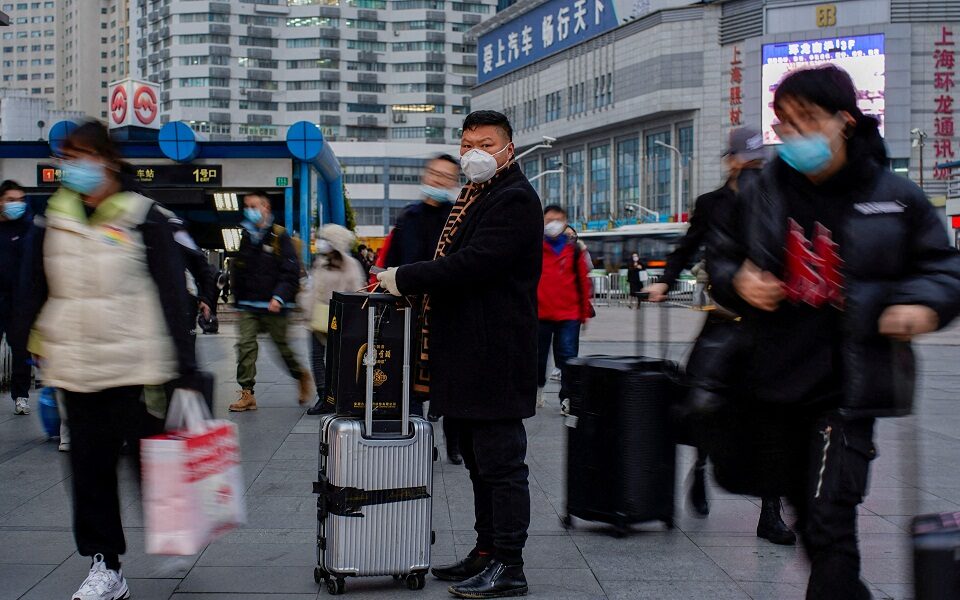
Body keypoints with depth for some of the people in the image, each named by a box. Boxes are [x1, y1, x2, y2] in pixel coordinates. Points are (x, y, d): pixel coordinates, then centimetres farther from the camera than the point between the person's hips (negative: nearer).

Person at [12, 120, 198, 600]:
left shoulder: (143, 218, -2)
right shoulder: (51, 222, 9)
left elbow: (172, 296, -4)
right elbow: (31, 295, 14)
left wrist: (185, 369, -7)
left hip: (136, 363, -4)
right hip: (75, 367, 4)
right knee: (89, 463, 5)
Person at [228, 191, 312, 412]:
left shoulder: (280, 237, -7)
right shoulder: (245, 237, 10)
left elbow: (291, 271, -11)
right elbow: (237, 270, 17)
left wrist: (279, 296, -21)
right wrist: (238, 297, 11)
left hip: (273, 305, -4)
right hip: (248, 305, 4)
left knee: (282, 345, 7)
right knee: (245, 346, -6)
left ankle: (302, 376, 33)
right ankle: (247, 394, -4)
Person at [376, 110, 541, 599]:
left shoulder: (515, 199, -12)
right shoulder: (471, 197, 20)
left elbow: (473, 264, -22)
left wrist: (405, 279, -15)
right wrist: (408, 282, 8)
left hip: (495, 357, -10)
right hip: (466, 356, 10)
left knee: (500, 462, -5)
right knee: (479, 461, 16)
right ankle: (487, 551, 25)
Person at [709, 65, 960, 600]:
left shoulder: (894, 197, -7)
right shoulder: (764, 195, 2)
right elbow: (723, 257, 14)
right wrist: (738, 281, -9)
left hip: (849, 383, -4)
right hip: (776, 378, 5)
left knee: (830, 520, -13)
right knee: (802, 506, 19)